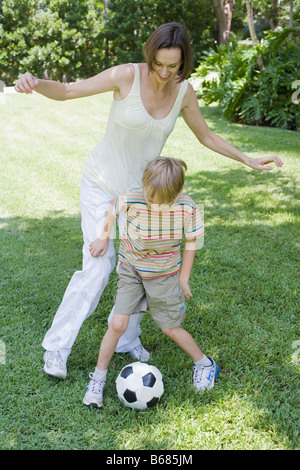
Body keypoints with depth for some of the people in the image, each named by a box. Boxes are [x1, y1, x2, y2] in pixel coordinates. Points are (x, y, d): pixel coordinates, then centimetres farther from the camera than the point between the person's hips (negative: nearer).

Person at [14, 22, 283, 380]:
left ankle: (127, 339, 26)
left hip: (141, 186, 5)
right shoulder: (127, 75, -20)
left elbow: (207, 137, 7)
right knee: (99, 267, -11)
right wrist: (34, 83, -37)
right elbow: (67, 91, -17)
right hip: (101, 183, -4)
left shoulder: (184, 92, -7)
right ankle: (56, 346, 6)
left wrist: (249, 161, 7)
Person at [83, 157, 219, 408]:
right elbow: (113, 207, -1)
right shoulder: (131, 200, -26)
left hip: (164, 275, 0)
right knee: (118, 324, -6)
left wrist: (184, 278, -2)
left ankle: (205, 364, 34)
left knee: (171, 328, 8)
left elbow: (191, 241, -6)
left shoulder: (187, 208, -23)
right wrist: (105, 237, 4)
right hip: (131, 270, 0)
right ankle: (98, 378, 15)